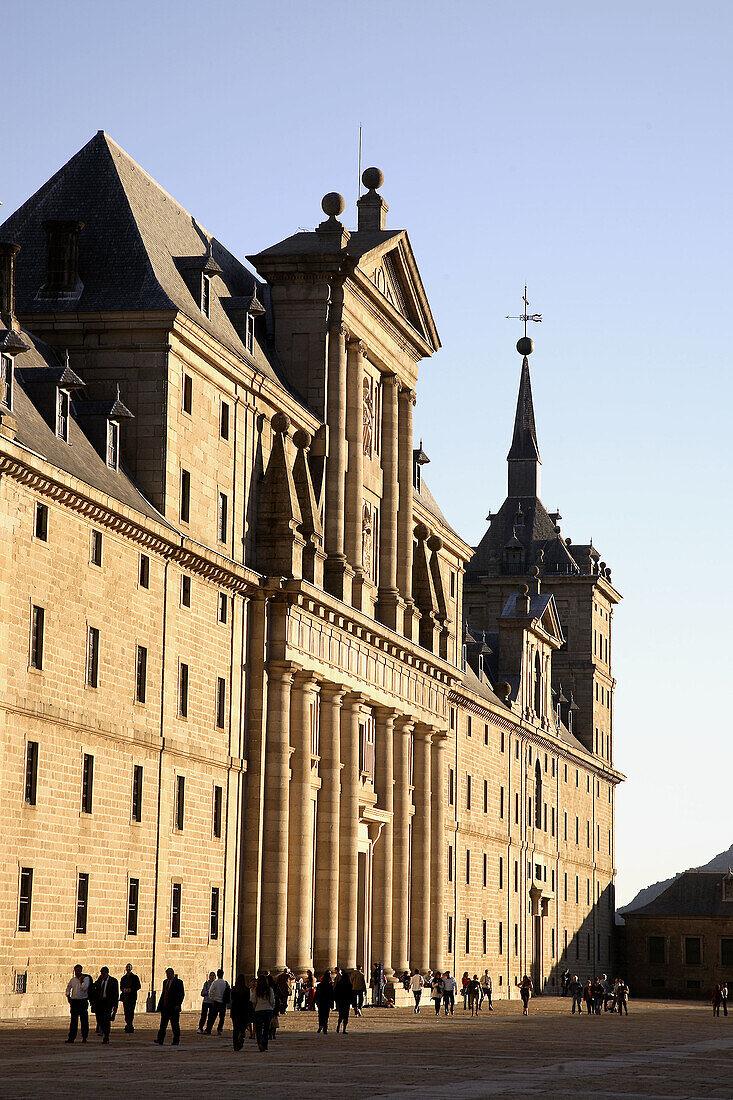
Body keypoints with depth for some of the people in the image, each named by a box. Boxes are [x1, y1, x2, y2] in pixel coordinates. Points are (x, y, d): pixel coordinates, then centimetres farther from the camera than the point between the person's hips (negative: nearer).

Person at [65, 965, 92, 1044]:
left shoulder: (86, 978, -2)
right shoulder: (73, 979, 11)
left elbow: (84, 988, -15)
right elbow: (68, 988, 22)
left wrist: (81, 981, -12)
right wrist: (68, 996, 10)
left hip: (83, 1001, -4)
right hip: (74, 1001, 4)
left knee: (84, 1020, 0)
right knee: (73, 1020, 3)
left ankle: (84, 1037, 8)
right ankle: (71, 1037, 3)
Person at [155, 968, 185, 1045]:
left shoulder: (178, 982, -4)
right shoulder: (165, 982, 15)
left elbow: (182, 994, -7)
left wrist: (178, 1005, -16)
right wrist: (160, 1005, 13)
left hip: (174, 1007, -5)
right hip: (165, 1007, 5)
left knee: (175, 1025, 2)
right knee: (163, 1024, 1)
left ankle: (176, 1041, 9)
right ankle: (160, 1040, -2)